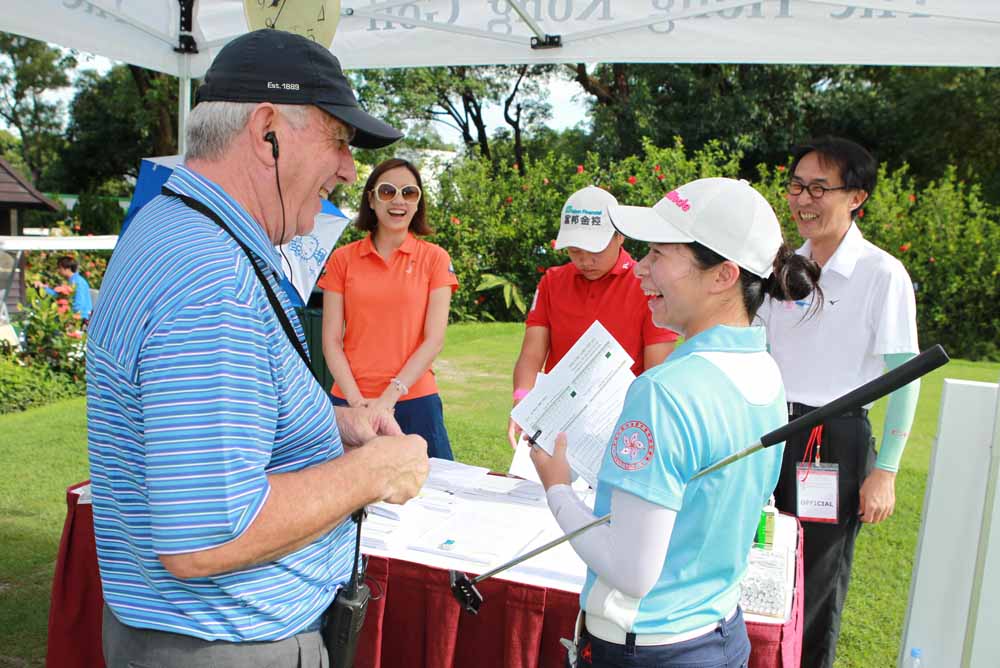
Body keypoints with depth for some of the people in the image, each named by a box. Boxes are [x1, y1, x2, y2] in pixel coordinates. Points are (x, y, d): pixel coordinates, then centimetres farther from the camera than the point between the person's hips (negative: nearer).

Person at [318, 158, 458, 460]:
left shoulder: (435, 258, 2)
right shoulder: (342, 259, 5)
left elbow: (434, 339, -4)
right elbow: (331, 340, 2)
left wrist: (390, 396, -12)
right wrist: (356, 399, -10)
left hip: (415, 401, -1)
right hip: (350, 402, 1)